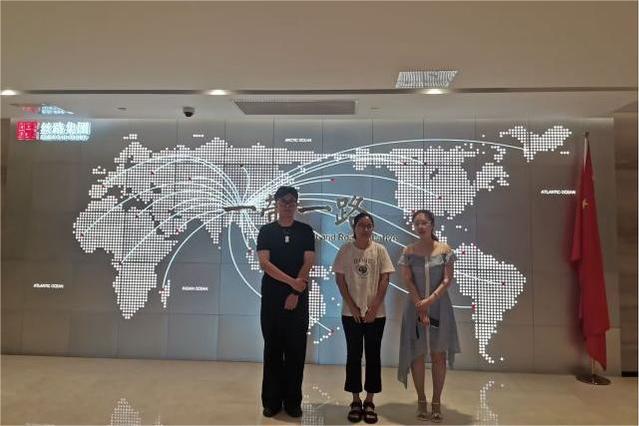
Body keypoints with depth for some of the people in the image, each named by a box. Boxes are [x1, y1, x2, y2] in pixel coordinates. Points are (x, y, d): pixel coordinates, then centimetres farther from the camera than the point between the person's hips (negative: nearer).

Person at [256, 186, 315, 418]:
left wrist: (295, 293, -11)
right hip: (271, 297, 0)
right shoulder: (266, 231, 4)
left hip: (298, 298, 0)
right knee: (273, 349, 6)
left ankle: (293, 401, 15)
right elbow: (264, 263, -7)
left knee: (296, 350, 4)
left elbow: (308, 264, -2)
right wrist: (292, 281, -16)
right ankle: (272, 401, 16)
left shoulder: (305, 231, 5)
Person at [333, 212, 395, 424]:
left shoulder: (380, 250, -1)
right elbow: (340, 279, -3)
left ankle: (369, 401, 19)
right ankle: (356, 400, 18)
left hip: (376, 313, 1)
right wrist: (352, 307, -9)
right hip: (351, 313, 0)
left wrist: (374, 308, -9)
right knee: (353, 355, 6)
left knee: (373, 355, 7)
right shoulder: (345, 250, -2)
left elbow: (384, 279, -3)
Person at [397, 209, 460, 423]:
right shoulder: (409, 251, 1)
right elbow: (407, 281, -4)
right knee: (417, 354, 4)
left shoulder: (444, 250, 1)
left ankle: (436, 402, 13)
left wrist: (430, 300, -16)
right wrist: (420, 306, -13)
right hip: (415, 306, 0)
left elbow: (448, 279, -5)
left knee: (438, 355, 4)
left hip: (439, 305, 0)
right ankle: (421, 400, 16)